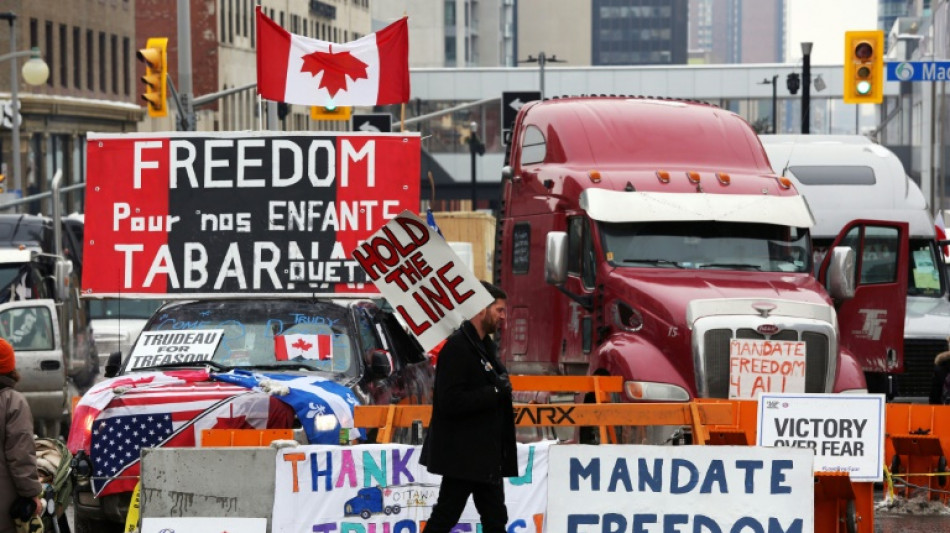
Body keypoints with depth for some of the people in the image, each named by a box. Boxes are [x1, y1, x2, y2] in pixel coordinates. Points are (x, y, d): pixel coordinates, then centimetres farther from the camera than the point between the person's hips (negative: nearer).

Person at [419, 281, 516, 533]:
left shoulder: (484, 346, 14)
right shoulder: (457, 347, -18)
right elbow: (450, 401, -25)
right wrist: (495, 392, -21)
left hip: (485, 453, 10)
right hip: (462, 454, -10)